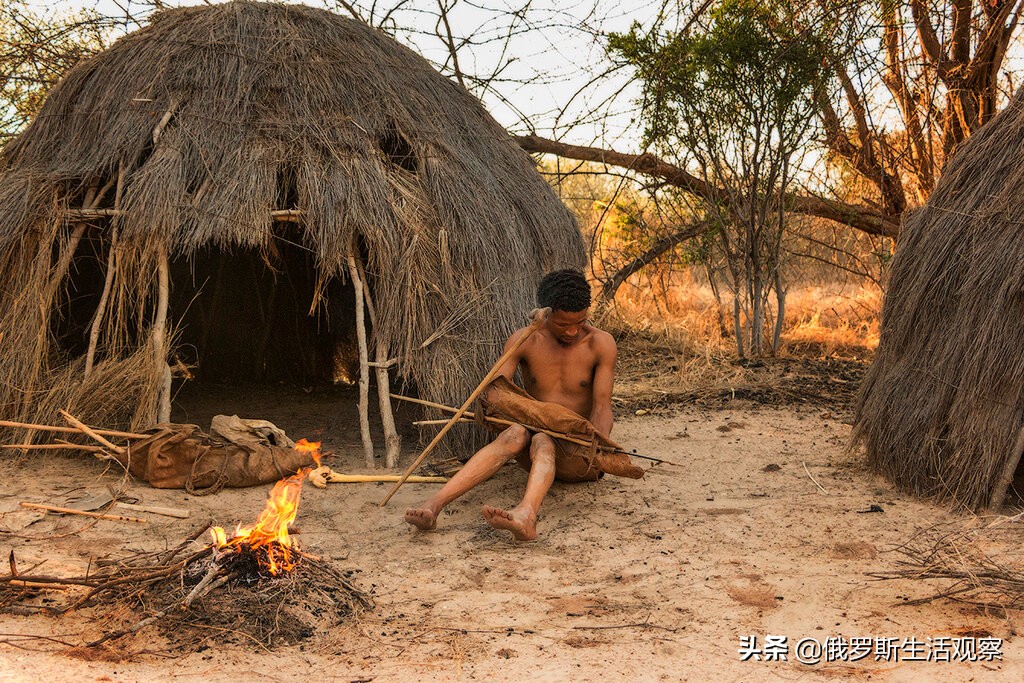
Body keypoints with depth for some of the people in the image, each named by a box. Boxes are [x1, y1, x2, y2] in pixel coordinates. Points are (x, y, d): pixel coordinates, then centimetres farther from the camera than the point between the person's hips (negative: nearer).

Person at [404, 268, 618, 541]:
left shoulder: (601, 343, -5)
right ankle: (433, 506, -50)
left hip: (579, 457, -2)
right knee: (516, 434, -34)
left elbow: (602, 406, -11)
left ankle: (526, 515, -69)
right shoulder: (524, 341, -2)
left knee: (542, 441, -36)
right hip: (534, 455, 2)